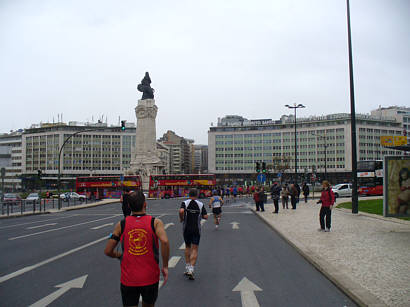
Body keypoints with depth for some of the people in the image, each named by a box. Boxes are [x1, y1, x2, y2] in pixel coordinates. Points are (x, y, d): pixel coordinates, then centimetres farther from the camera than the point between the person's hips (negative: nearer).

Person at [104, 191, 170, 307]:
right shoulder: (155, 222, -6)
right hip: (150, 278, 0)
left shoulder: (121, 225, -1)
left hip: (128, 280, 0)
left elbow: (108, 251, 1)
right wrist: (165, 266, -11)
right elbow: (164, 241, -23)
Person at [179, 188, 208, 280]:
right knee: (194, 249, 1)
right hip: (196, 229, -1)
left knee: (187, 247, 19)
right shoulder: (201, 204, -1)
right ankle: (191, 270, -12)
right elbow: (205, 217, -5)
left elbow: (181, 211, -23)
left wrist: (181, 219, -5)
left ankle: (187, 268, 21)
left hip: (186, 229, 1)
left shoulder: (185, 203, -4)